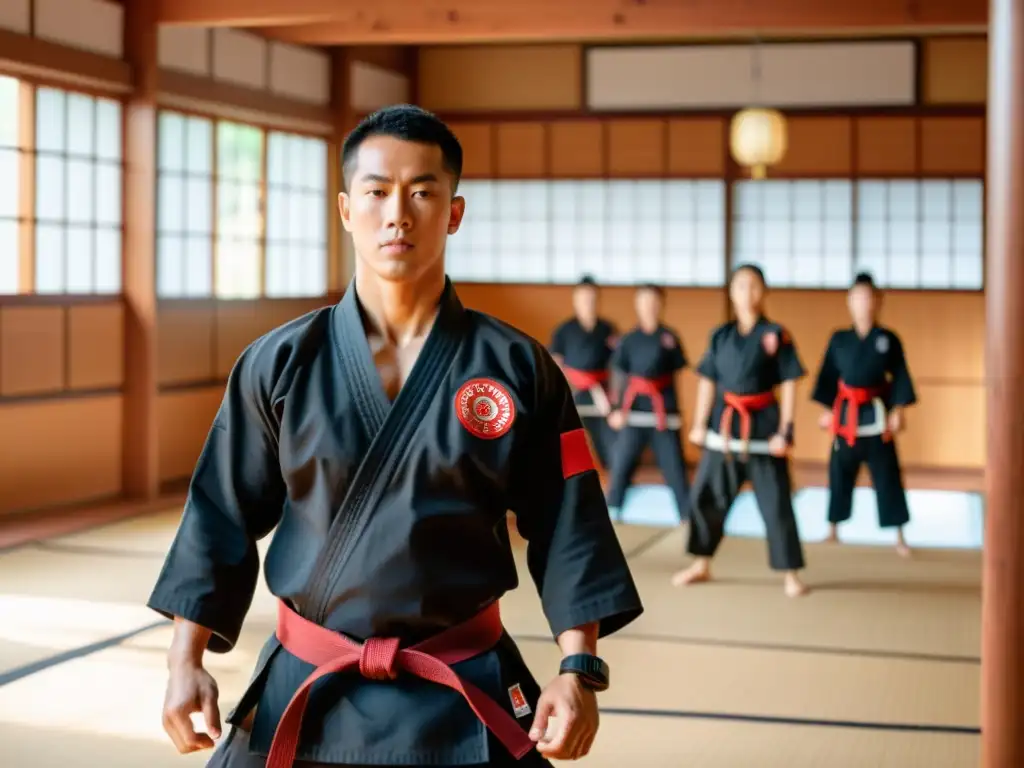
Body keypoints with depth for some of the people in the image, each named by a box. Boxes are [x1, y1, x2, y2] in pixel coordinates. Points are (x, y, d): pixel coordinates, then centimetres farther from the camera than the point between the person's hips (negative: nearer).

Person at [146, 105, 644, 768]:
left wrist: (579, 669, -8)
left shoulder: (519, 368, -4)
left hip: (465, 700, 0)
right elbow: (222, 518, 2)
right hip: (304, 691, 1)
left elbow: (566, 531, -1)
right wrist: (186, 660, -1)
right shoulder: (279, 364, -2)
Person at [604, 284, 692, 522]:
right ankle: (611, 512, 16)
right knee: (621, 462, 3)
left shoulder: (669, 337, 2)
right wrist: (616, 408, -3)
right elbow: (619, 375, 3)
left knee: (674, 464, 3)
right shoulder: (629, 340, 2)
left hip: (664, 407, 0)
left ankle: (688, 515, 12)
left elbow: (677, 369, 6)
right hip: (634, 407, 0)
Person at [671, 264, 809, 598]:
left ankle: (790, 575, 9)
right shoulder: (720, 336, 5)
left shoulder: (776, 335, -4)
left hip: (763, 425, -3)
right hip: (724, 424, 3)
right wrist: (699, 423, 1)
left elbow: (789, 385, -5)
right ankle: (701, 565, 25)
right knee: (705, 495, 8)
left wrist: (785, 431, -10)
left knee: (776, 503, -2)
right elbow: (708, 381, 8)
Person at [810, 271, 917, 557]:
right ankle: (833, 530, 22)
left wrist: (897, 411, -7)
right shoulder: (839, 340, 1)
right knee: (840, 471, 7)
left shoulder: (888, 339, -2)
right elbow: (828, 376, 6)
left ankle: (899, 537, 9)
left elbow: (900, 377, 0)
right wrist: (828, 410, 3)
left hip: (877, 413, -1)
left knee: (886, 474, 1)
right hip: (845, 414, 1)